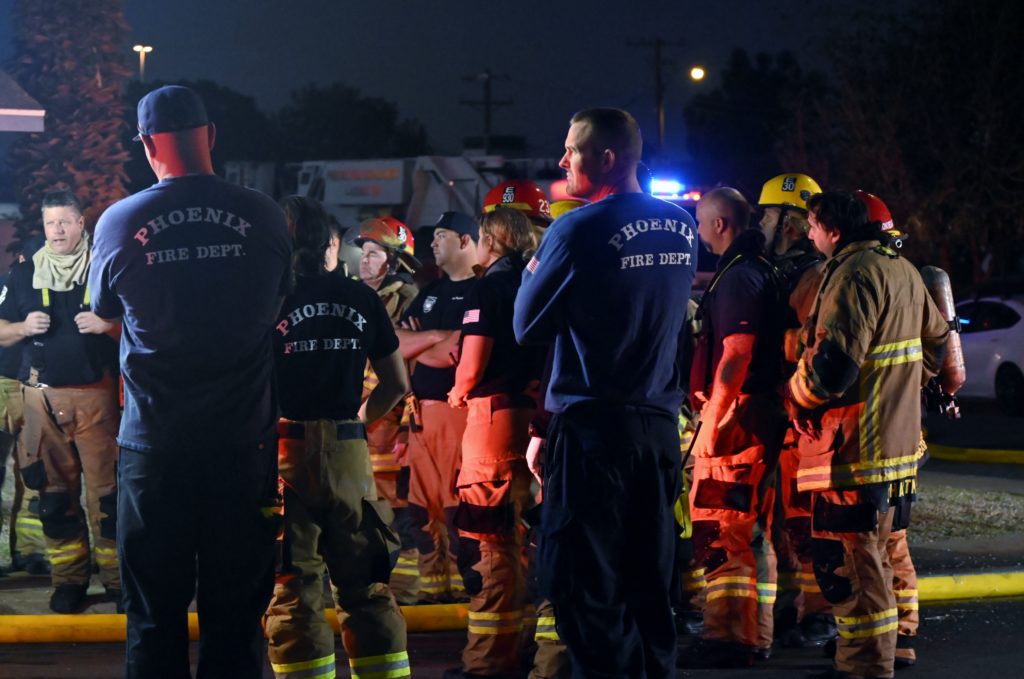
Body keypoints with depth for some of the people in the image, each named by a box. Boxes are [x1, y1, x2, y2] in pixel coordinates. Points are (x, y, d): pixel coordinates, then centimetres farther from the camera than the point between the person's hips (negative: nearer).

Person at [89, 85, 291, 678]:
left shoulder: (119, 223, -5)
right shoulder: (264, 217, -3)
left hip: (155, 445, 0)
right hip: (244, 444, 1)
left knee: (155, 615, 7)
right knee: (235, 615, 7)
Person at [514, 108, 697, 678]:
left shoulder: (580, 230, -14)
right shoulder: (683, 227, 6)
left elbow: (528, 326, -7)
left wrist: (532, 271, 11)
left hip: (594, 425, -6)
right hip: (661, 422, 6)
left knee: (582, 578, -1)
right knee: (649, 577, 11)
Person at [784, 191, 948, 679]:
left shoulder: (853, 276, -17)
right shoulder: (902, 270, 14)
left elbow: (831, 364, -24)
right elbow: (937, 341, 25)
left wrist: (795, 395, -7)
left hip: (852, 447, -10)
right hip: (896, 437, 10)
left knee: (847, 563, -6)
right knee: (870, 558, 19)